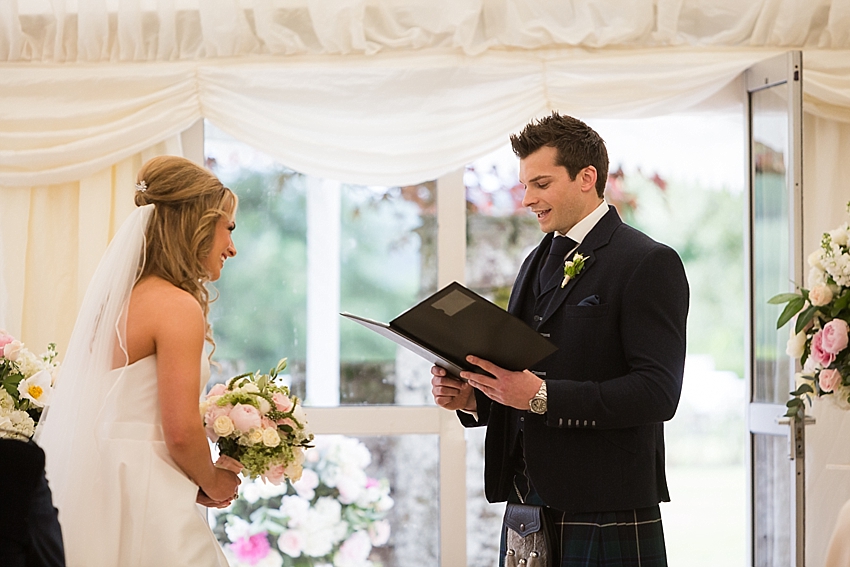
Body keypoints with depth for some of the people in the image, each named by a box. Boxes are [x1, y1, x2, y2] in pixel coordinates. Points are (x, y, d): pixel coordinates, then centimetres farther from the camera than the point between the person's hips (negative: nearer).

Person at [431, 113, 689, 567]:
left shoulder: (649, 264, -8)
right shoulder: (538, 263, 18)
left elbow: (658, 392, -18)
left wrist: (540, 395, -24)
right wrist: (471, 397, 1)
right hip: (527, 506, 7)